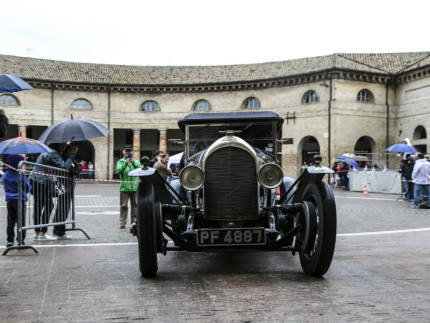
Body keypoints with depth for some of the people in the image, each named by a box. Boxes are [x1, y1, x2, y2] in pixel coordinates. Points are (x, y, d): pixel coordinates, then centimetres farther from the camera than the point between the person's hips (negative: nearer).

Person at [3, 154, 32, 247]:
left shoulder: (5, 175, 6)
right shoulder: (21, 175, -9)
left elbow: (6, 187, 16)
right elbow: (28, 188, -3)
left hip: (9, 200, 4)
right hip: (20, 199, -4)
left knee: (10, 221, 8)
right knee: (21, 220, 2)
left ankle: (10, 240, 8)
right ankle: (20, 239, 2)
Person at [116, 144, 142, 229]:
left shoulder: (136, 161, 14)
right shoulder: (120, 162, 9)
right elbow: (118, 170, -10)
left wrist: (134, 162, -15)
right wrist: (125, 163, -20)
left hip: (135, 187, 2)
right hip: (124, 187, -2)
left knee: (135, 205, 5)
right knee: (123, 205, -2)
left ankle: (135, 222, 13)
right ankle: (122, 222, 2)